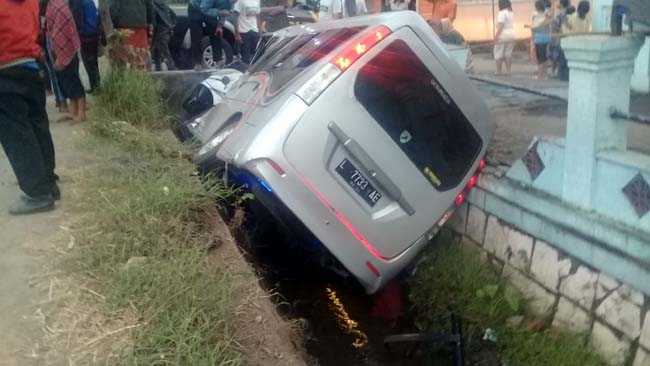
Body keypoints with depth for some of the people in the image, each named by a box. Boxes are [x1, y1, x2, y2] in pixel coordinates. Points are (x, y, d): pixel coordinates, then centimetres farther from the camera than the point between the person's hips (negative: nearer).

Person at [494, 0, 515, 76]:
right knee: (508, 54, 9)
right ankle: (508, 71, 8)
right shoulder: (511, 13, 14)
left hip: (503, 35, -8)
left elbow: (500, 26, -19)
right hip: (512, 35, 8)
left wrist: (496, 36, -19)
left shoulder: (501, 13, -12)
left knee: (498, 54, 2)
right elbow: (510, 25, 12)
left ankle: (499, 71, 3)